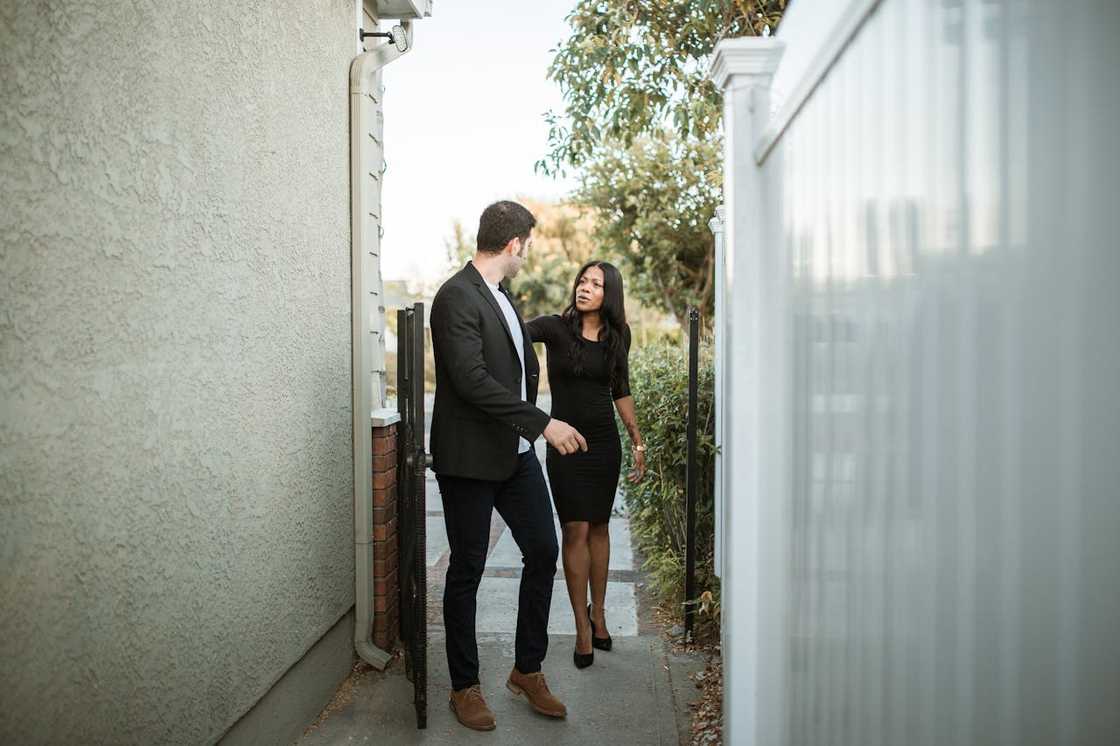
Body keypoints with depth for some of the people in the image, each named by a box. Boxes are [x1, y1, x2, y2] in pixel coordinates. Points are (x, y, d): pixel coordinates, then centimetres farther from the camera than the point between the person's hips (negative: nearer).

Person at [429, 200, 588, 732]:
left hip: (516, 452, 9)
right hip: (470, 458, -8)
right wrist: (543, 423, -24)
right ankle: (464, 686, 24)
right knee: (467, 570, 5)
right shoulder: (456, 297, -16)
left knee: (544, 551, 10)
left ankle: (528, 669, 28)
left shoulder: (500, 295, 13)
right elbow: (472, 380, -25)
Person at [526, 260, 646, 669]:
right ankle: (583, 628, 8)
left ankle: (598, 612, 27)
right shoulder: (556, 327, -6)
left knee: (599, 527, 11)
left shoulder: (617, 336, 4)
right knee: (576, 531, -3)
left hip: (604, 443, 3)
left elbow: (621, 391, 13)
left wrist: (638, 441, 13)